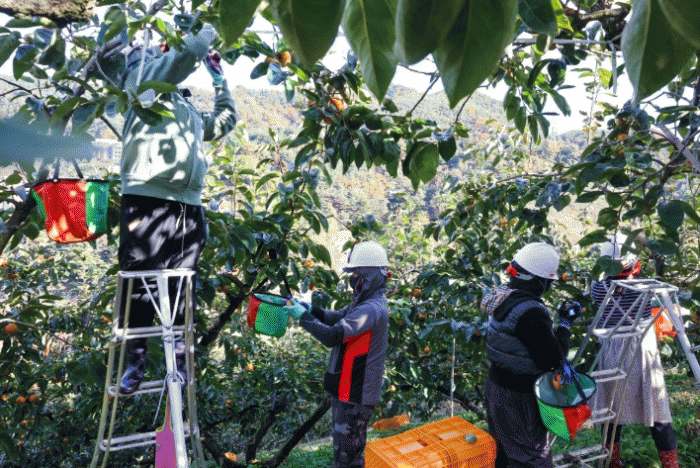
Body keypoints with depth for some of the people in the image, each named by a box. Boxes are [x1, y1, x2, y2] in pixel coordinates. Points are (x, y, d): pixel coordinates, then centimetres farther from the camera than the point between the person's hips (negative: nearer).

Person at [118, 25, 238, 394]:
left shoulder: (189, 112, 29)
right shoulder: (145, 78, 12)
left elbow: (225, 121, 42)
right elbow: (188, 52, -1)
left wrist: (218, 79, 40)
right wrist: (208, 30, 15)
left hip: (188, 207, 6)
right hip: (147, 201, -6)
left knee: (182, 289, 5)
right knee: (139, 285, -3)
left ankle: (179, 361, 12)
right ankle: (135, 361, 9)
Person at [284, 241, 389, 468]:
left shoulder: (371, 310, -25)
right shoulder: (367, 302, 9)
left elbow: (332, 336, -33)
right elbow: (337, 318, 17)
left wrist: (304, 317, -21)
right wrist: (311, 309, 0)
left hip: (355, 396, -10)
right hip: (347, 390, 10)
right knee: (343, 447, 24)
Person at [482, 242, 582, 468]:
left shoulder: (503, 294, -2)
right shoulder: (531, 312, -30)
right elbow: (553, 358, -22)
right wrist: (565, 323, -12)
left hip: (495, 383, 8)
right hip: (518, 396, -8)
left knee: (500, 450, 25)